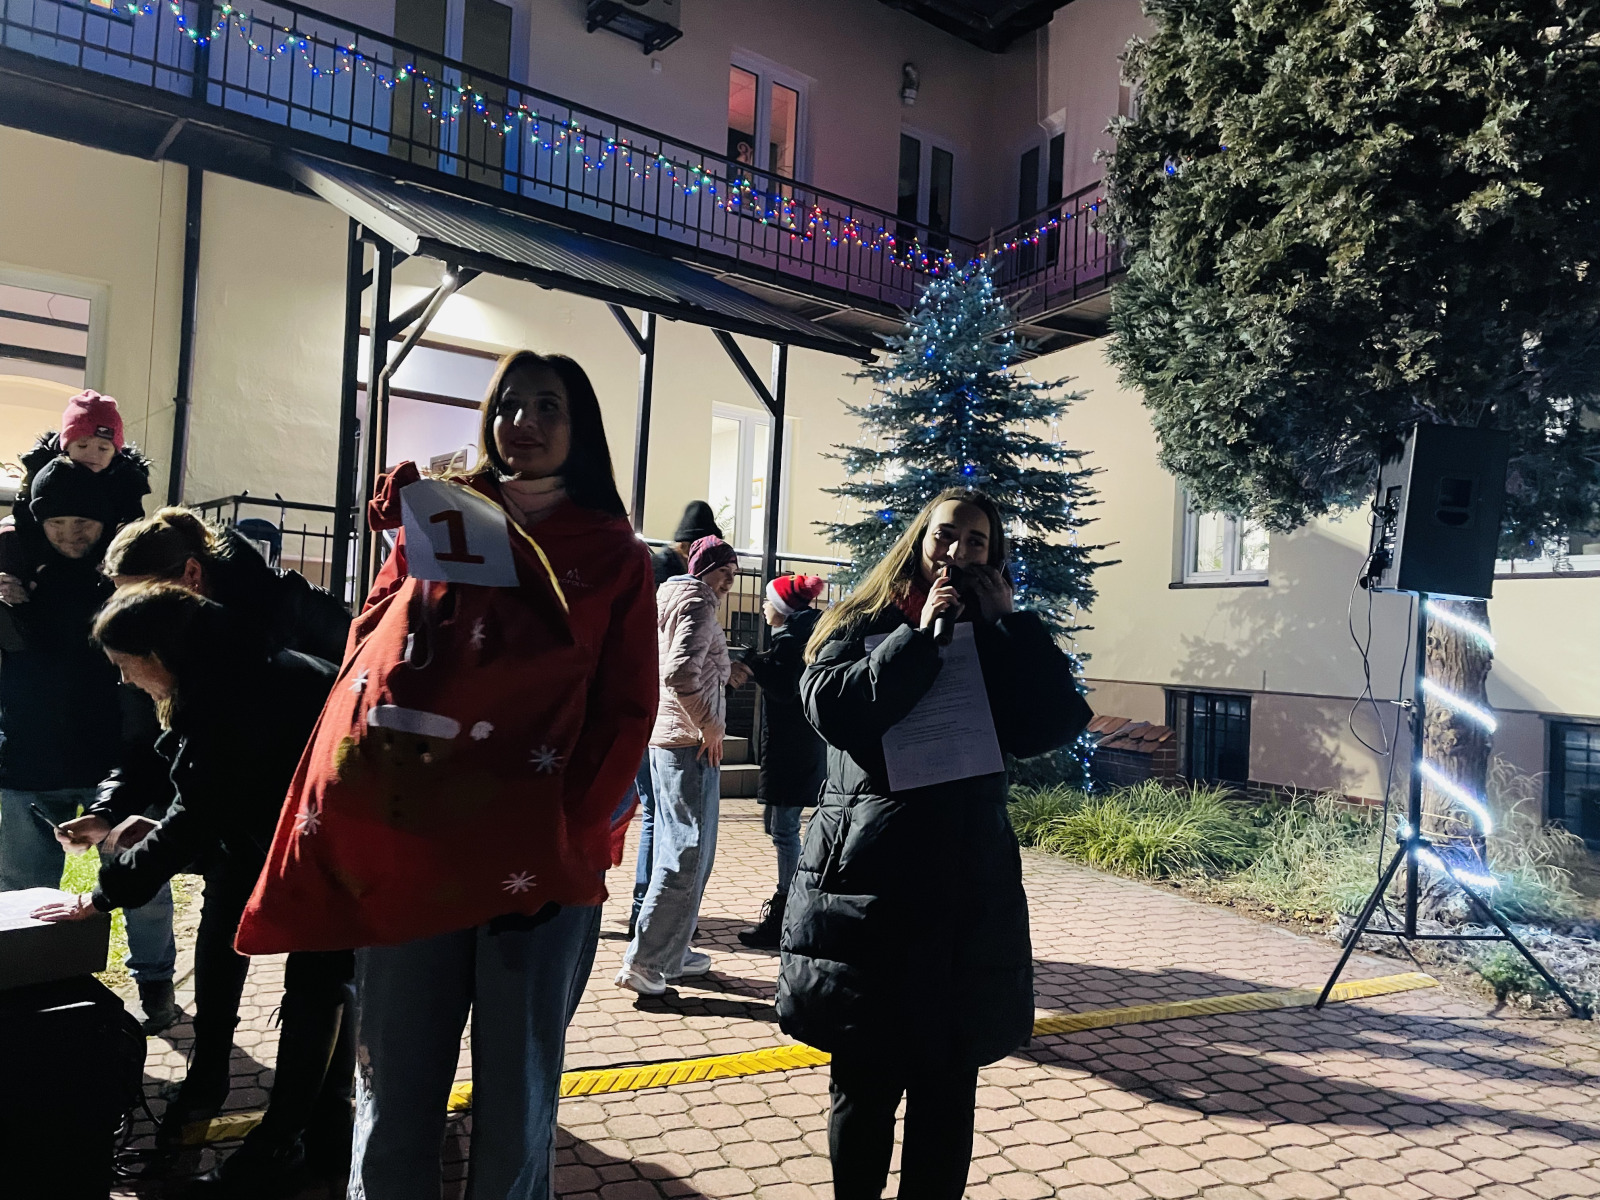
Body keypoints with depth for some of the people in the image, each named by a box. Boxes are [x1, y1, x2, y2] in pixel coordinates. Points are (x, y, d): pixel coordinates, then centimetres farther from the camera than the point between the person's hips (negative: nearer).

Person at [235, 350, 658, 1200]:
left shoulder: (612, 554, 5)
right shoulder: (434, 520, 12)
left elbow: (627, 710, 1)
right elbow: (367, 654, 9)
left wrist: (570, 831, -10)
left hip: (539, 866, -1)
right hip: (408, 845, 2)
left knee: (517, 1101, 10)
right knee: (392, 1097, 10)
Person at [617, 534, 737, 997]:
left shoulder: (672, 600, 19)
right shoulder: (698, 602, -11)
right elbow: (681, 672, -25)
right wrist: (710, 726, -17)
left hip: (666, 738, 10)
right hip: (691, 744, -10)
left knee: (679, 849, 16)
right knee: (688, 854, -7)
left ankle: (671, 951, 24)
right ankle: (645, 961, -5)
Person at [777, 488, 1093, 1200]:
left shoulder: (1001, 644, 13)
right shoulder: (861, 628, 7)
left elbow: (1059, 721, -2)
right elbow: (830, 708, -12)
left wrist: (1004, 623, -2)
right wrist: (921, 636, -12)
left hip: (967, 890, 2)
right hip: (867, 879, -2)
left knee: (948, 1084, 8)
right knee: (865, 1080, 7)